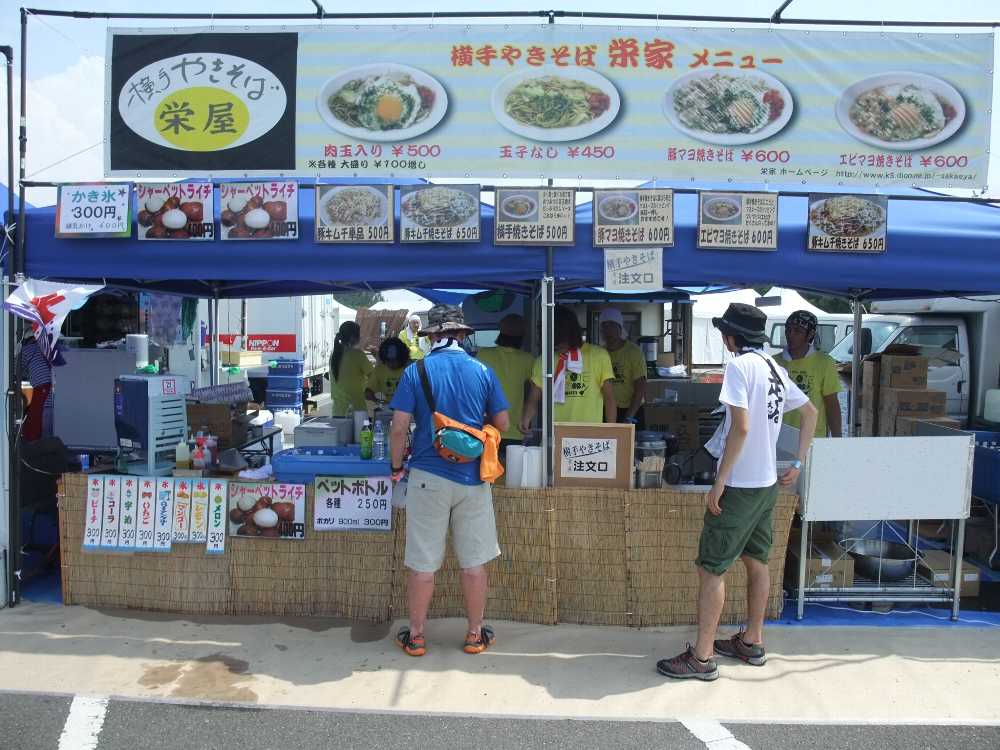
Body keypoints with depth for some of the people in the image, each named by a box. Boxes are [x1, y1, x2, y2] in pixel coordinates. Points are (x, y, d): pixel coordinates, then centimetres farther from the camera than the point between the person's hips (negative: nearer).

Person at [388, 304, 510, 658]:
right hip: (473, 477, 1)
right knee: (474, 562, 11)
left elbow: (399, 427, -7)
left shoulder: (415, 373, -5)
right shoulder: (483, 372, 0)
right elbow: (502, 423, 4)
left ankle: (415, 636, 20)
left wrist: (397, 466, 7)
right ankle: (476, 634, 23)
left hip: (428, 476, -1)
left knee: (422, 563, 8)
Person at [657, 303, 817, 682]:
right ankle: (752, 642, 31)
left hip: (739, 486, -9)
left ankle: (702, 657, 4)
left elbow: (741, 427, -24)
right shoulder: (775, 368, 10)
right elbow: (810, 413, 19)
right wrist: (798, 463, 20)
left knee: (710, 567, -2)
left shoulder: (739, 366, -17)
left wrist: (719, 483, -20)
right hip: (767, 483, 9)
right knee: (756, 561, 18)